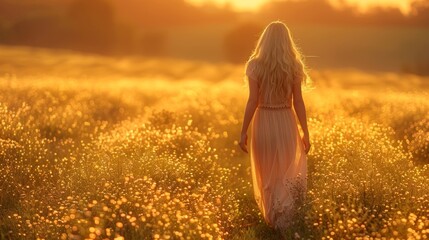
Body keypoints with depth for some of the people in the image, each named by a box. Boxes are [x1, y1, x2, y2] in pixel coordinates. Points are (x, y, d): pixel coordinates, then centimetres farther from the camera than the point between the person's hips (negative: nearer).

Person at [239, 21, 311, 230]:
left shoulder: (256, 65, -6)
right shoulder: (293, 66, -3)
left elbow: (253, 101, -9)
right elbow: (298, 103, -3)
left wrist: (244, 132, -3)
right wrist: (306, 133, 4)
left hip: (263, 123, 0)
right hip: (286, 122, 1)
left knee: (266, 174, 17)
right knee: (286, 172, 16)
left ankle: (272, 220, 27)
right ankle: (284, 218, -4)